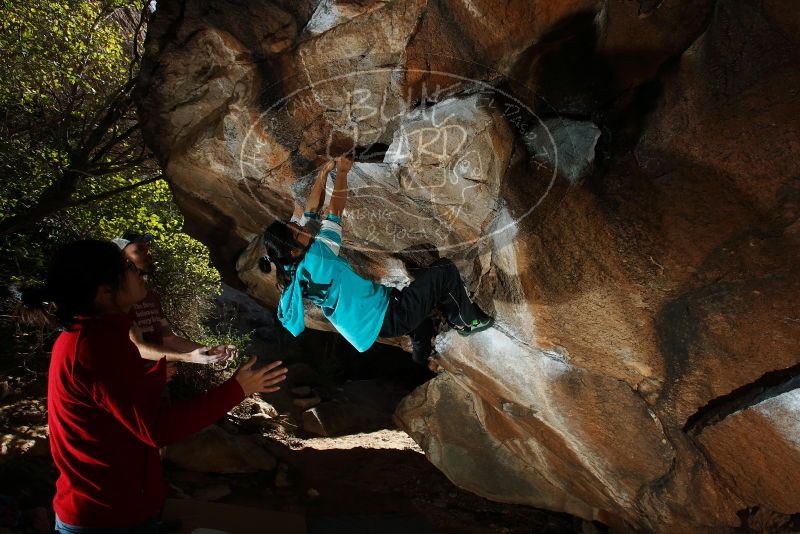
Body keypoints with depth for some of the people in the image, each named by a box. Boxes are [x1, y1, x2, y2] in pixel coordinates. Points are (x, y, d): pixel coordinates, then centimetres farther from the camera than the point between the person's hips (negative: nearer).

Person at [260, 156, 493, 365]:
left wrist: (323, 173, 4)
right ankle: (467, 320, 22)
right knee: (444, 269, 0)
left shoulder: (291, 270, -2)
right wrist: (342, 172, -9)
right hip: (389, 317, -10)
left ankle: (422, 349, 46)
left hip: (375, 322, 10)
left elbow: (311, 210, 4)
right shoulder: (315, 259, -29)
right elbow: (335, 213, -20)